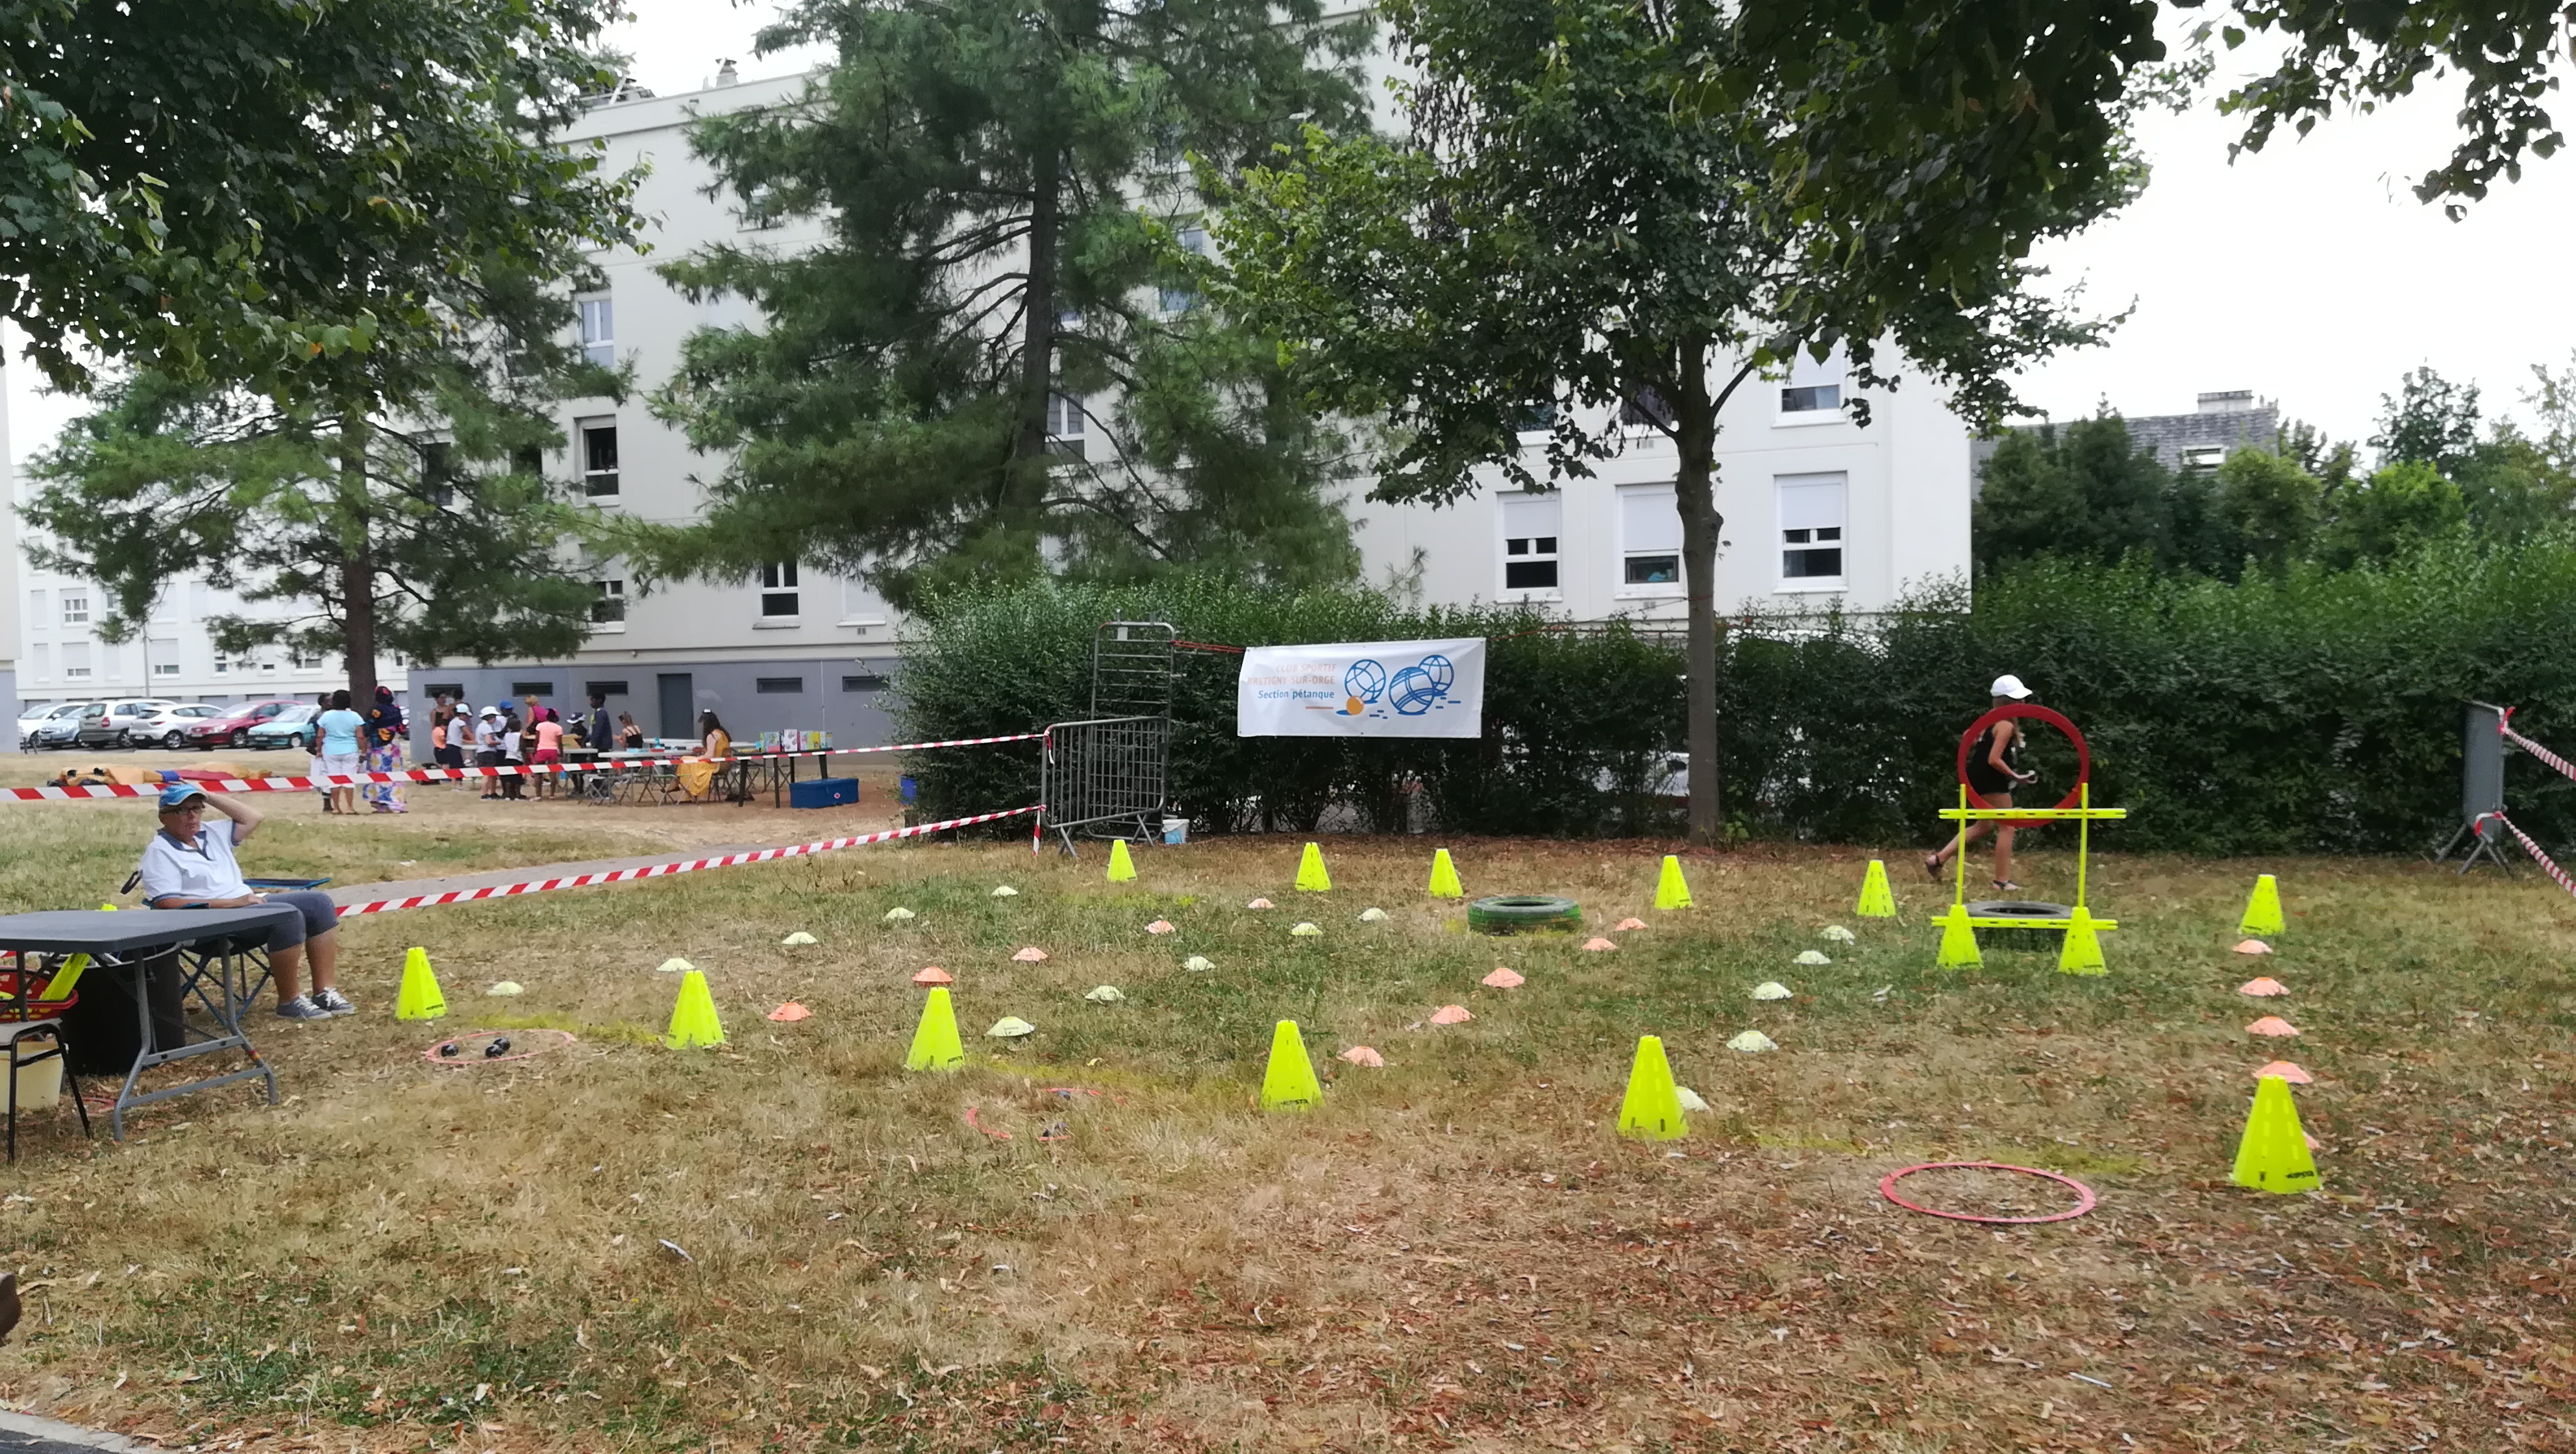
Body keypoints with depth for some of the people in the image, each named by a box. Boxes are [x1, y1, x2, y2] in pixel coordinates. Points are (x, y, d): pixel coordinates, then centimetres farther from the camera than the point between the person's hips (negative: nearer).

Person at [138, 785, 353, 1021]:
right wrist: (234, 902, -21)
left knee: (318, 902, -6)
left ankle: (324, 992, -11)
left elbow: (252, 818, 20)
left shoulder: (211, 833, 18)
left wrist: (209, 796, 11)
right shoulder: (159, 852, -5)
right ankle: (289, 1002, -21)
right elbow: (167, 904, -16)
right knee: (289, 916, -31)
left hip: (250, 904, 9)